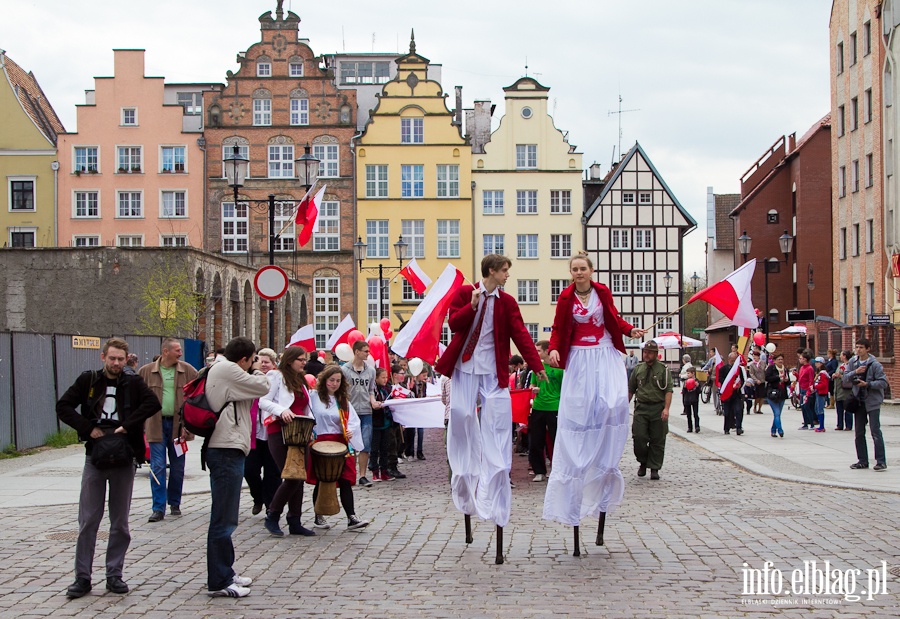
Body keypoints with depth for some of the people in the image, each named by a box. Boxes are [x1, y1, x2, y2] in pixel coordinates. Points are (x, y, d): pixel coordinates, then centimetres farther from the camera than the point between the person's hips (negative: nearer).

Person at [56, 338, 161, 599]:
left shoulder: (133, 384, 3)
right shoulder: (88, 380, 3)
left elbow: (153, 403, -13)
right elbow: (63, 407, 0)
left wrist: (128, 425, -19)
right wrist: (88, 428, -10)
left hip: (124, 459, 0)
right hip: (95, 457, 0)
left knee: (120, 523, 6)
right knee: (88, 521, 1)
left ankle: (114, 575, 16)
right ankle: (82, 577, 8)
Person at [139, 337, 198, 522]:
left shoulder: (188, 371, 0)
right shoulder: (146, 372, 0)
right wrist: (140, 425, -3)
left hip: (178, 425, 1)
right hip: (156, 425, -1)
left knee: (177, 468, 10)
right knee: (157, 467, -3)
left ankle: (175, 503, 25)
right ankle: (158, 508, 0)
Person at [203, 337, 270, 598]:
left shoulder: (219, 369, 17)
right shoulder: (227, 370, -13)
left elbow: (250, 391, 19)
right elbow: (262, 388, -11)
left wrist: (253, 371, 10)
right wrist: (256, 370, 7)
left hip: (224, 450, 11)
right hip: (227, 450, -11)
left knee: (224, 518, 19)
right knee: (224, 519, -7)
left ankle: (224, 573, 29)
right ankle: (219, 582, -4)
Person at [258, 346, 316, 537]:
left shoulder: (300, 380, 21)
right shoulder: (276, 376, -2)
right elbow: (263, 401, -10)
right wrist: (281, 410, -25)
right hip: (280, 433, -8)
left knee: (299, 478, 7)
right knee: (292, 478, -13)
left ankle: (294, 522, 13)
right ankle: (272, 517, 2)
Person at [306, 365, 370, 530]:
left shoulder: (343, 400, 15)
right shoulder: (314, 397, -1)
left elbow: (354, 420, 9)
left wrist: (350, 430, -9)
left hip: (340, 444, 4)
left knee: (345, 481, -3)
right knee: (320, 482, 4)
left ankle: (351, 518, -6)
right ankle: (319, 517, 17)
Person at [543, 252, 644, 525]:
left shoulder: (603, 292, 3)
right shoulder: (565, 297, 0)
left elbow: (615, 319, 12)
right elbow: (558, 328, 4)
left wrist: (631, 330, -5)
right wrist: (554, 349, -13)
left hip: (605, 354, 1)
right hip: (579, 358, -1)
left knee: (614, 402, -17)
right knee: (577, 410, -6)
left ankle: (606, 459, -1)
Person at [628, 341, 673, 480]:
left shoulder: (663, 370, 1)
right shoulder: (638, 369, 11)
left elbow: (668, 390, -5)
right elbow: (631, 389, 18)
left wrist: (666, 408, -16)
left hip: (658, 409, -2)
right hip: (641, 408, 2)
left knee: (657, 441, 1)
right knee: (639, 437, -5)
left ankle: (654, 468, 9)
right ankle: (643, 463, 17)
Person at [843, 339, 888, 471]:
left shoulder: (875, 364, -9)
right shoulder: (852, 363, 5)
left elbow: (883, 382, -12)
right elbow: (845, 380, 0)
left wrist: (868, 384, -23)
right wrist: (855, 372, -16)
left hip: (872, 401, -5)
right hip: (859, 401, 5)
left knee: (875, 431, -9)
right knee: (859, 433, 9)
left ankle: (881, 461, -7)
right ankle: (862, 461, 17)